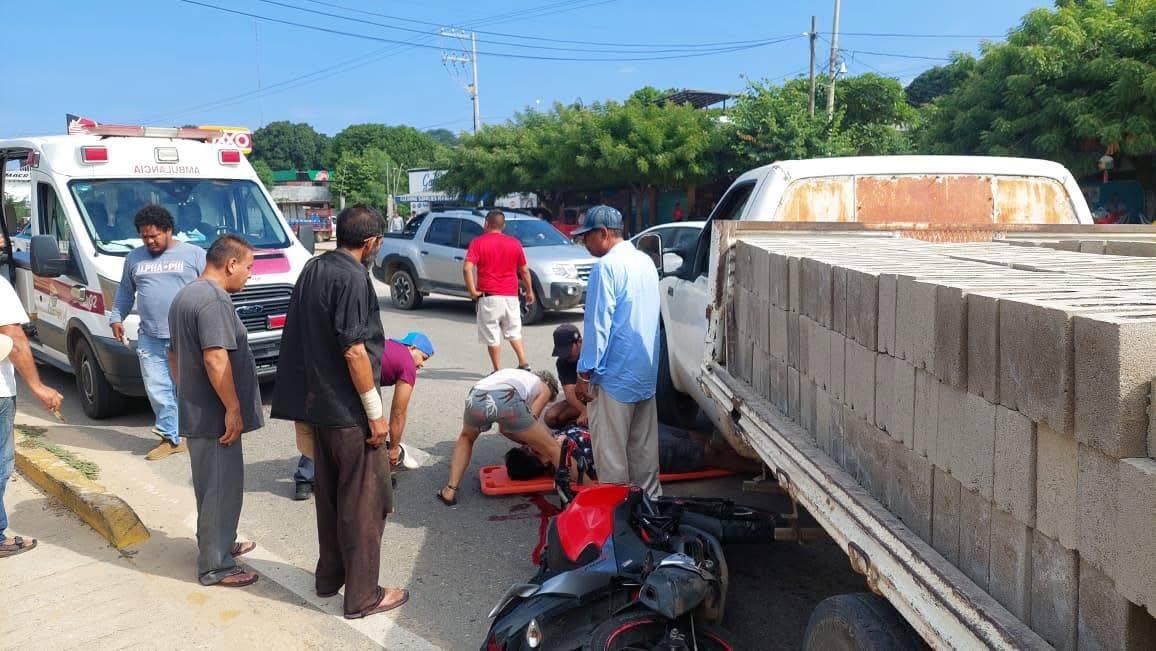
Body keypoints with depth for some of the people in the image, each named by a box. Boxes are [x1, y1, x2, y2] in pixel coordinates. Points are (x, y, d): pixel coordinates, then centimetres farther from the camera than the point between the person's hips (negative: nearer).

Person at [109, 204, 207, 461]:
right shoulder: (134, 257, 15)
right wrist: (116, 317, 11)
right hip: (150, 339, 4)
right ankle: (171, 438, 10)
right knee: (157, 390, 2)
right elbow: (125, 292, 23)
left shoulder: (194, 254, 1)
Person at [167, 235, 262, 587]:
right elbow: (216, 359, -28)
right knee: (222, 487, 0)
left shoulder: (184, 295, 13)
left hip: (194, 410, 10)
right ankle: (216, 566, 9)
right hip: (215, 415, -10)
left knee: (209, 485, 22)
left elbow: (174, 354, 21)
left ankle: (218, 544, 37)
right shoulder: (214, 300, -21)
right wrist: (233, 408, -22)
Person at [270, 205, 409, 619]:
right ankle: (363, 595, 9)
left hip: (317, 403, 9)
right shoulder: (352, 278, -18)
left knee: (329, 493, 19)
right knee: (364, 502, 1)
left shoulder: (313, 269, 9)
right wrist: (375, 412, -16)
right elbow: (353, 351, -22)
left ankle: (329, 575, 32)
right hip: (348, 409, -9)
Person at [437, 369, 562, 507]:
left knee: (466, 438, 37)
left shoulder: (513, 374, 45)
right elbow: (531, 420, 16)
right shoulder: (545, 389, 32)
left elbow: (503, 428, 42)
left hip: (475, 398, 5)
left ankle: (450, 491, 27)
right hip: (507, 400, -4)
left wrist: (529, 444, 44)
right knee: (554, 449, 15)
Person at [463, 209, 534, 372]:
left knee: (492, 337, 5)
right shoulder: (515, 243, 6)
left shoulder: (478, 242, -4)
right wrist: (529, 291, 22)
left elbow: (467, 268, -16)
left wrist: (472, 290, -8)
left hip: (489, 297, -3)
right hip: (511, 296, 4)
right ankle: (524, 363, 8)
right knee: (514, 332, 20)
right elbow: (524, 270, 10)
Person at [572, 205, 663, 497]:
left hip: (615, 374, -8)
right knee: (644, 447, 16)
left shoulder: (607, 267, -16)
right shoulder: (645, 261, 11)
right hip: (646, 373, 9)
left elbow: (598, 325, -19)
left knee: (610, 451, 1)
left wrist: (584, 374, -13)